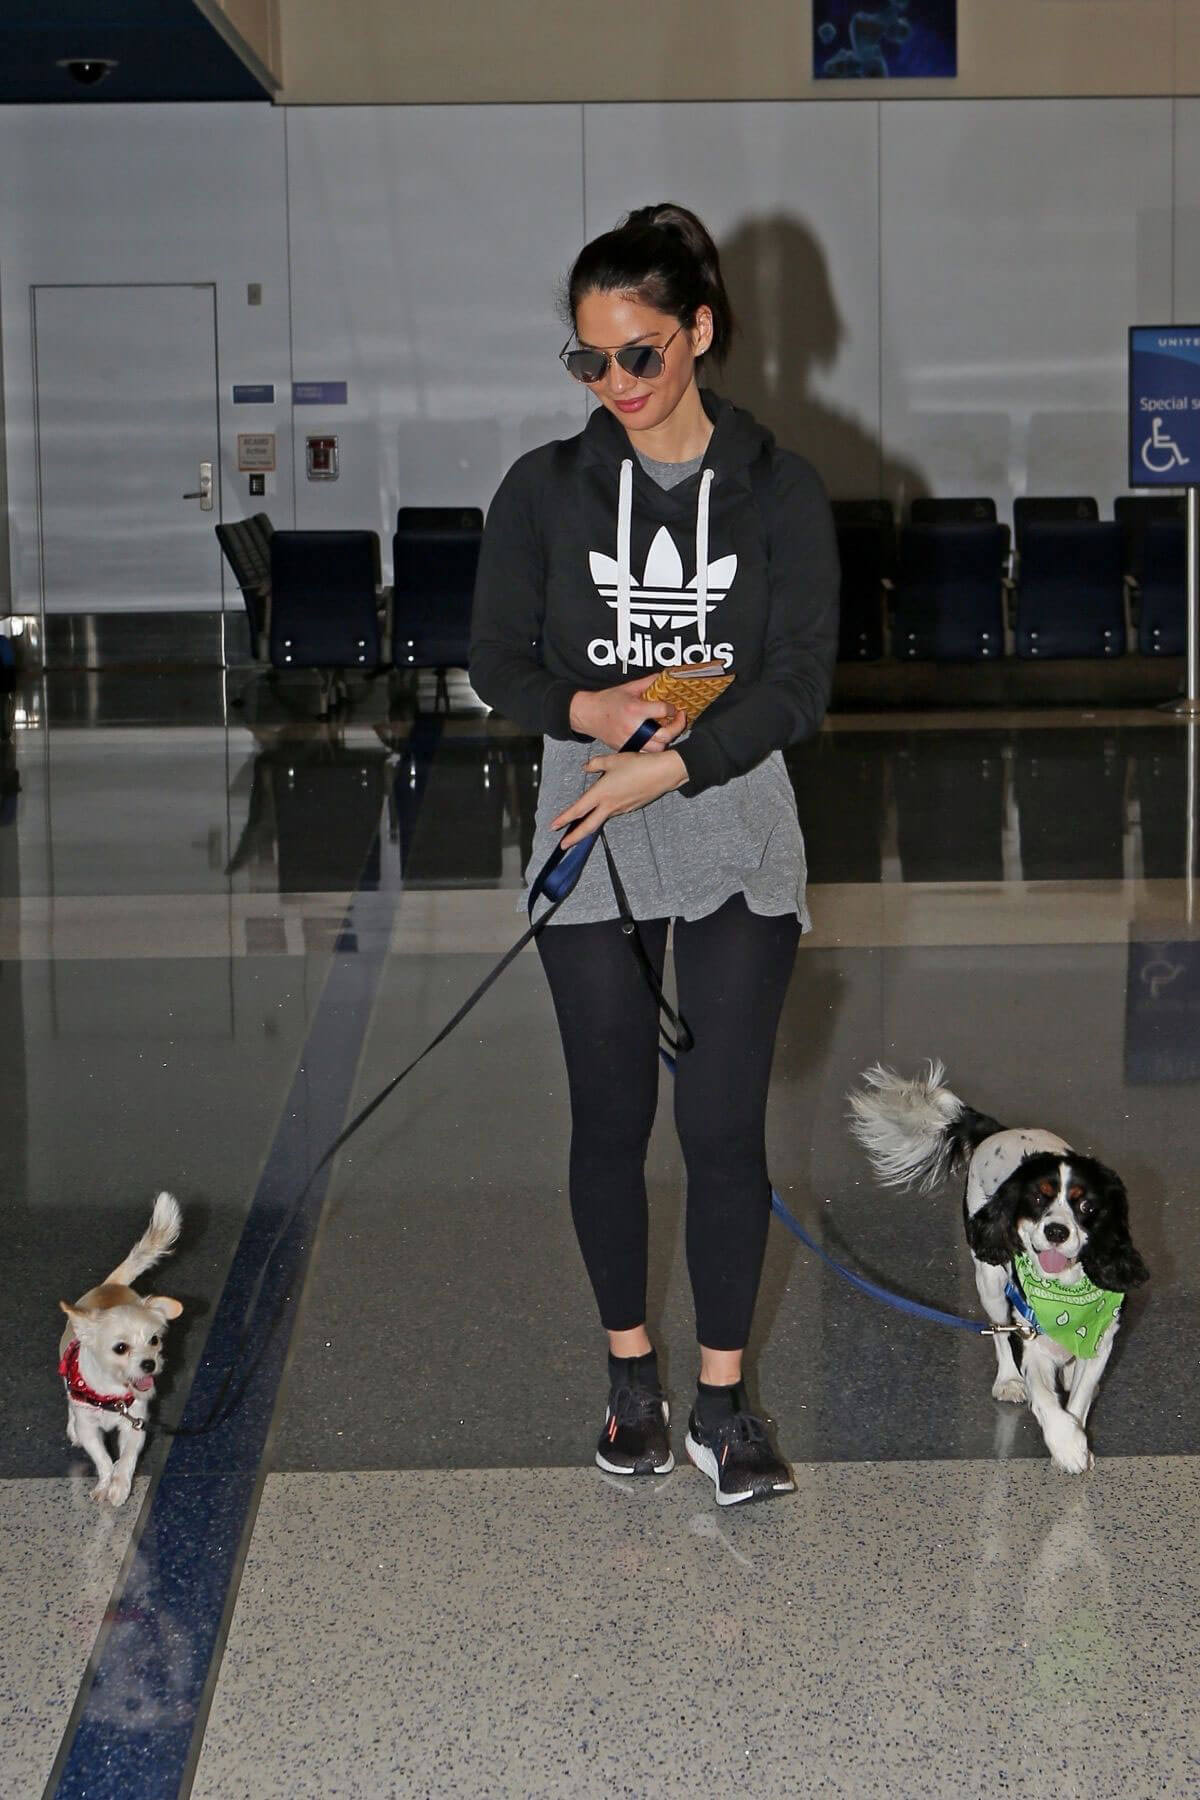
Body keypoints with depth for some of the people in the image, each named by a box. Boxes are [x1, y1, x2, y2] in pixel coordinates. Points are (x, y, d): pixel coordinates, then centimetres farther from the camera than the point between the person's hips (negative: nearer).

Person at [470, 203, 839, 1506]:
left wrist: (666, 767, -21)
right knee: (610, 1119, 9)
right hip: (591, 851, 1)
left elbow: (798, 686, -9)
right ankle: (631, 1373, 26)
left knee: (723, 1126, -1)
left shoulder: (780, 492, -4)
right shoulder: (546, 490, 0)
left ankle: (722, 1400, 13)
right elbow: (497, 661, 3)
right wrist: (587, 711, -17)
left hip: (736, 837, -1)